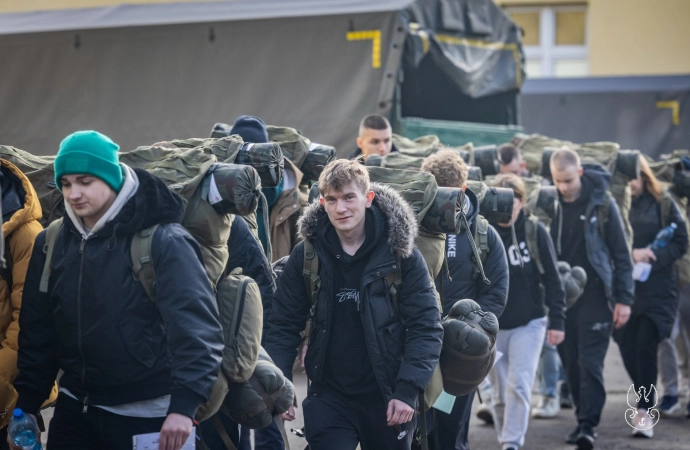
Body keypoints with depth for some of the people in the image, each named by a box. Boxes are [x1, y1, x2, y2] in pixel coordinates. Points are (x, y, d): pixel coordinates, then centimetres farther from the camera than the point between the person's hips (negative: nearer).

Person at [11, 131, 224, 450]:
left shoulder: (161, 241, -13)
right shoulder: (51, 243, 5)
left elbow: (195, 324, -18)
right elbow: (38, 330, 12)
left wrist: (184, 403, -27)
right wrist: (26, 404, 9)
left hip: (146, 417, -5)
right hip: (75, 411, 5)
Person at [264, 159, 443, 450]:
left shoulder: (400, 252, -7)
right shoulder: (306, 255, -2)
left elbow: (426, 326, -7)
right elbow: (284, 325, 3)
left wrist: (408, 389, -16)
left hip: (388, 397, 0)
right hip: (328, 396, 0)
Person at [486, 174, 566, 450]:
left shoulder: (535, 232, -4)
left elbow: (552, 280, -1)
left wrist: (557, 321, -5)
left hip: (529, 323, -1)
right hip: (492, 326, 2)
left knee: (519, 385, -12)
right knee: (500, 393, 7)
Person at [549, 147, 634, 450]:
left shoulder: (602, 202, -7)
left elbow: (621, 255, -3)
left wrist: (623, 299, -7)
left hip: (595, 296, -4)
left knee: (590, 362, -8)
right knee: (571, 363, 7)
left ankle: (589, 424, -7)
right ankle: (583, 419, 18)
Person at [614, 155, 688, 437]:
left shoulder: (663, 204, 2)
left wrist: (653, 256, -14)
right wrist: (631, 255, -18)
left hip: (657, 287, -2)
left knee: (645, 345, -11)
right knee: (628, 346, 4)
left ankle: (644, 411, -5)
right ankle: (648, 398, 28)